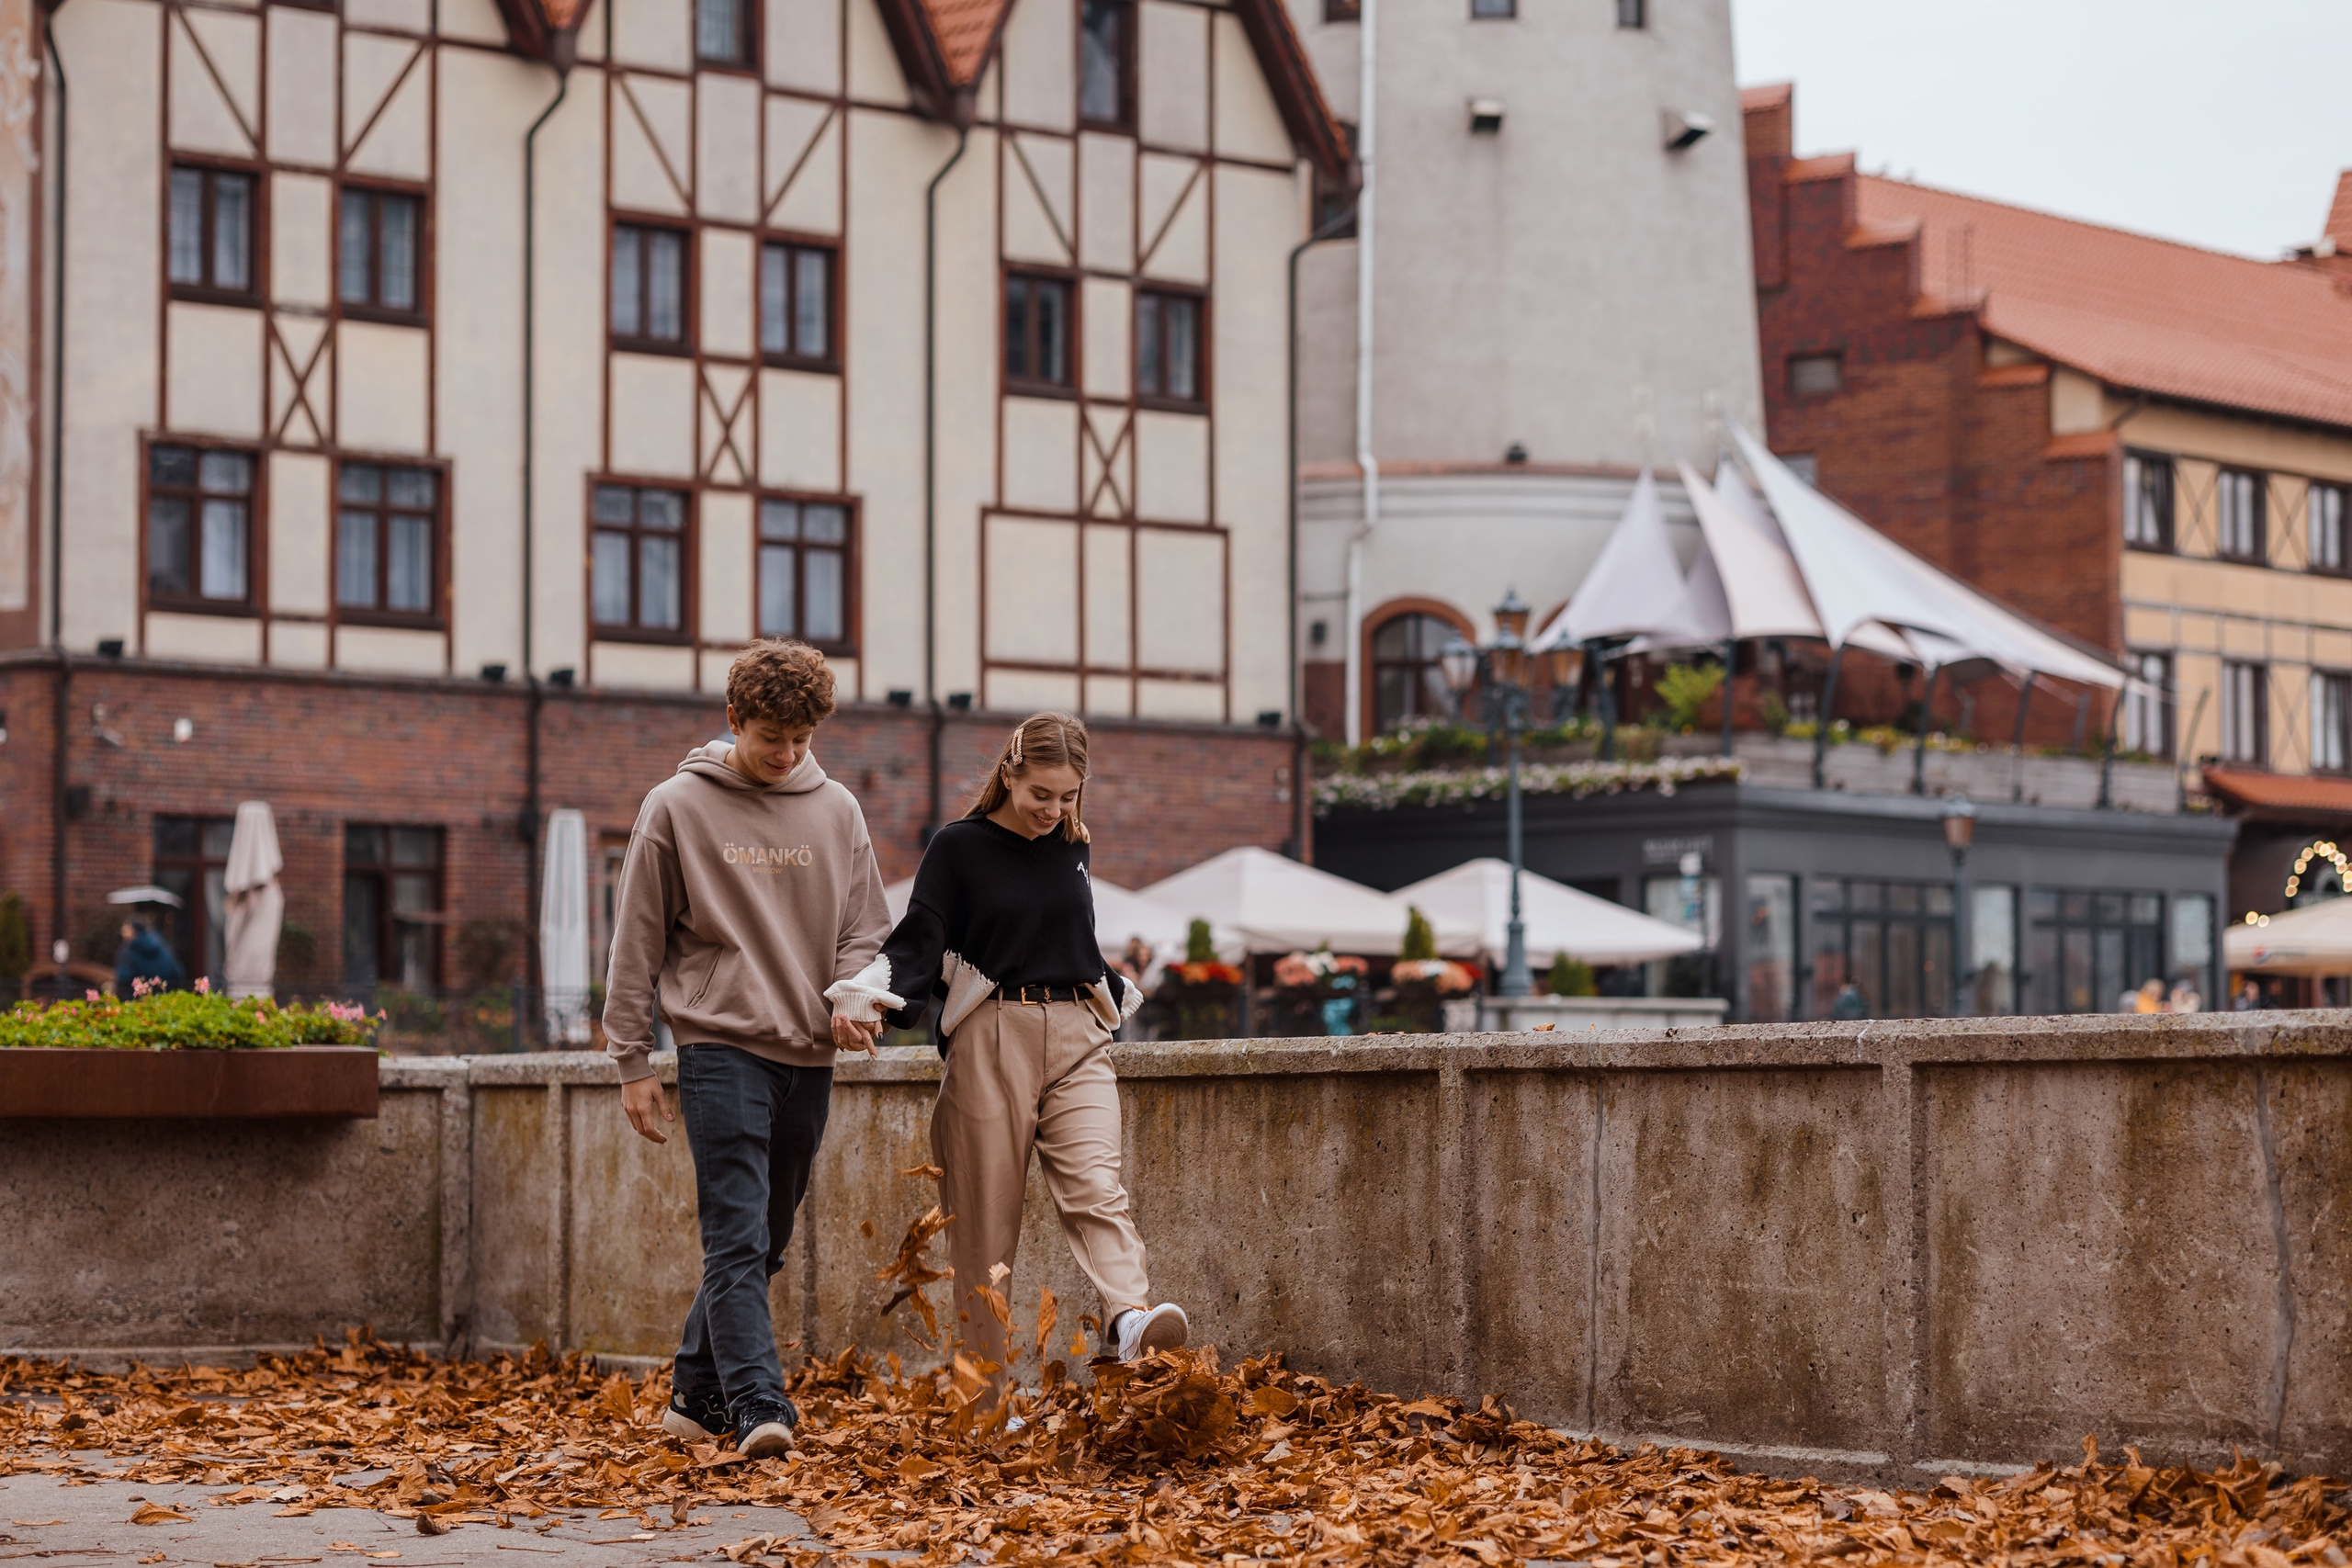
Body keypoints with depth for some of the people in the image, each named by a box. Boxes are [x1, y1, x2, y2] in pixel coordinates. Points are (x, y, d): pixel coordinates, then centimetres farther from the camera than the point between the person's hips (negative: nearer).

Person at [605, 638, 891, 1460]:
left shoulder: (837, 812, 10)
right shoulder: (676, 808, 0)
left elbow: (866, 930, 15)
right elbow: (636, 944, 3)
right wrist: (632, 1062, 0)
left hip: (808, 1057, 4)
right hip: (721, 1046, -4)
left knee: (764, 1244, 10)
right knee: (737, 1237, -14)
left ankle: (695, 1393, 24)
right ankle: (757, 1405, -20)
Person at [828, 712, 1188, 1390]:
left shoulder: (1070, 848, 14)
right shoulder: (959, 846, 0)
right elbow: (919, 941, -7)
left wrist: (1117, 996, 37)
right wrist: (873, 997, -23)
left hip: (1076, 1039, 3)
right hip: (990, 1041, -3)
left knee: (1096, 1187, -18)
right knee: (985, 1220, -1)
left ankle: (1131, 1319, -38)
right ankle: (988, 1396, 3)